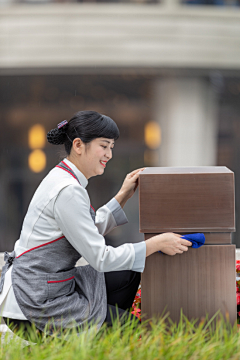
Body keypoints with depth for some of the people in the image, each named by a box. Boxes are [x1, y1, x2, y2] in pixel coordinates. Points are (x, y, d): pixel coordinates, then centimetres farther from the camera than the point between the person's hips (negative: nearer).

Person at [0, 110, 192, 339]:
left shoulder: (62, 178, 9)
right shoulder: (67, 191, -22)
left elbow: (89, 232, 22)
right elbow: (100, 258, -21)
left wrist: (123, 196, 17)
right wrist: (156, 243, -15)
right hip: (38, 305, -10)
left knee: (129, 275, 16)